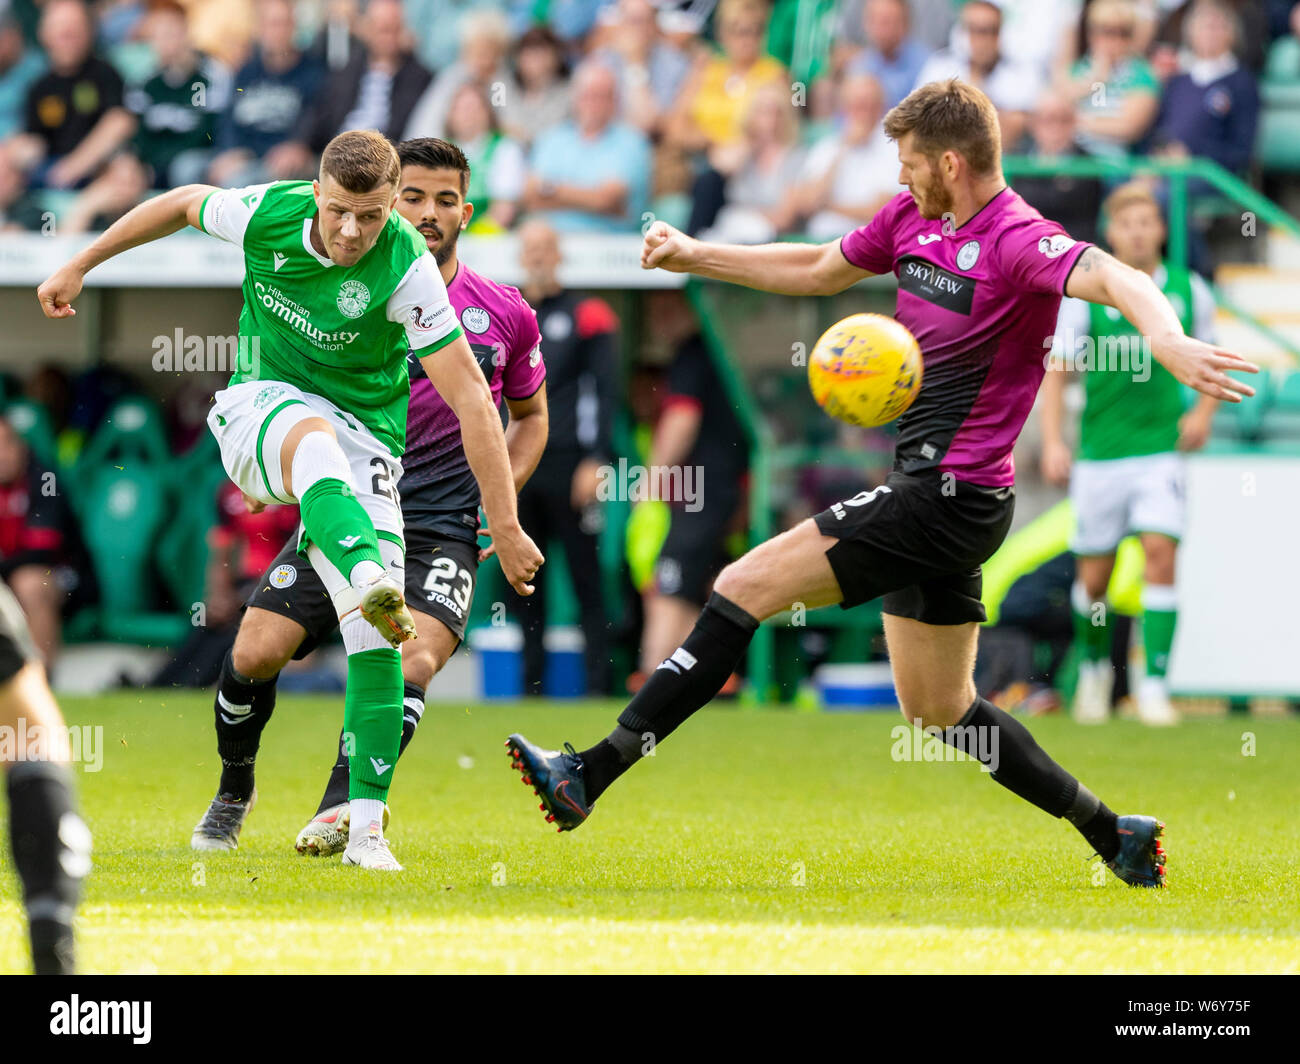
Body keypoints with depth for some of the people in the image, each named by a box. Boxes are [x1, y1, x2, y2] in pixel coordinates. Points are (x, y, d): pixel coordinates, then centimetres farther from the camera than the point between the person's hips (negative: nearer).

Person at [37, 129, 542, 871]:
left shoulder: (406, 267, -21)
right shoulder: (266, 213, -13)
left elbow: (471, 396, -22)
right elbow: (186, 203, 11)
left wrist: (505, 526, -25)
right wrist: (79, 267, 20)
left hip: (365, 437, 0)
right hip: (261, 405, 0)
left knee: (375, 634, -16)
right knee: (313, 432, -39)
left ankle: (367, 826, -13)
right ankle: (366, 578, -67)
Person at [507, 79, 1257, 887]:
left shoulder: (1017, 241, -18)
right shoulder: (913, 219, 9)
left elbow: (1115, 280, -35)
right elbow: (818, 271, 25)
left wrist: (1168, 339, -55)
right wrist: (695, 256, 24)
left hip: (953, 497, -10)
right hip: (925, 490, 10)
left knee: (745, 586, -12)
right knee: (940, 710, 17)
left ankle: (591, 776, -10)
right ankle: (1111, 834, 24)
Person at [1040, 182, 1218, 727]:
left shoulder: (1189, 291, 3)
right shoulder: (1085, 293, -3)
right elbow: (1057, 368, -1)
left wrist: (1204, 410, 0)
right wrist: (1052, 441, -10)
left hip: (1162, 448, 0)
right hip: (1100, 452, 0)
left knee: (1161, 553, -17)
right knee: (1094, 576, 5)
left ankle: (1155, 685, -15)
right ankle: (1094, 666, 33)